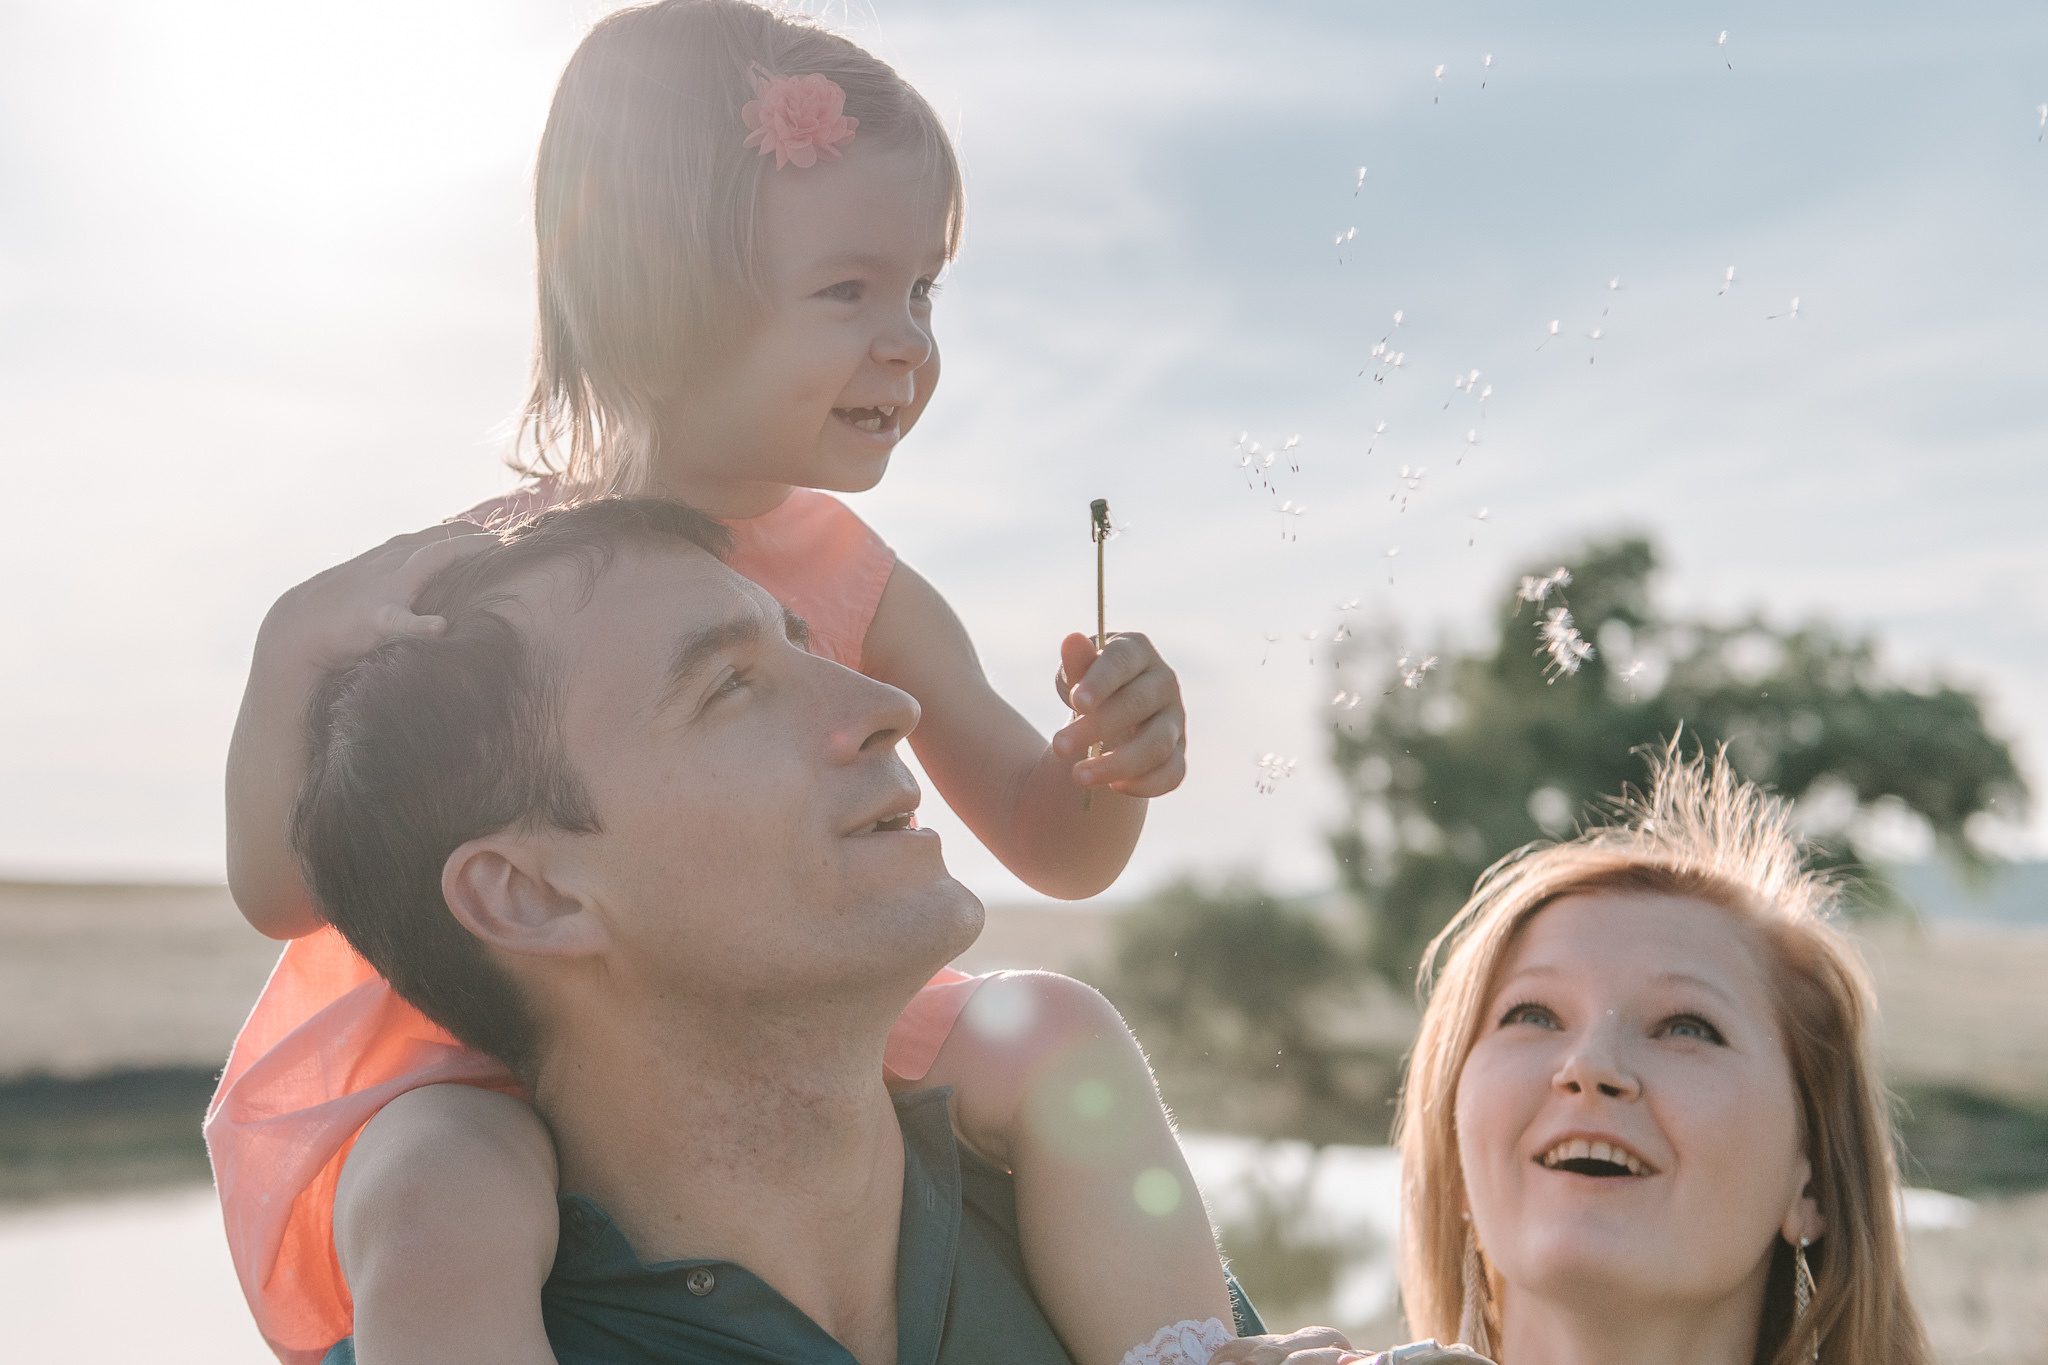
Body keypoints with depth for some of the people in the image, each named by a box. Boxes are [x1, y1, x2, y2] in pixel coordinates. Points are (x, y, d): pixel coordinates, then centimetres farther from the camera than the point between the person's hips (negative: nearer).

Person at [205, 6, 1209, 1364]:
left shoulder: (860, 588, -3)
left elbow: (1053, 849, 2)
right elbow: (283, 889, -15)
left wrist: (1112, 763, -21)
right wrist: (297, 647, -32)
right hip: (475, 1073, -4)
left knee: (1058, 1034, -12)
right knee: (452, 1210, -38)